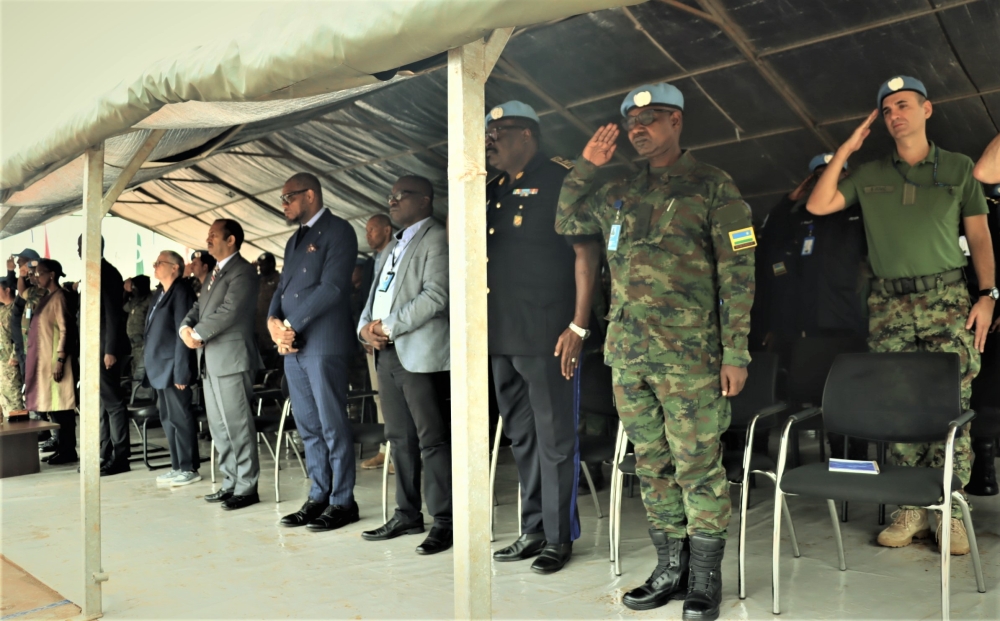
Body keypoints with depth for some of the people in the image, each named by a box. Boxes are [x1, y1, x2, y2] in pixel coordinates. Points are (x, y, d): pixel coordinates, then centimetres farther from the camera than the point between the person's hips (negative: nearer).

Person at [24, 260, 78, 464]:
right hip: (44, 359, 9)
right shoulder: (47, 297, 15)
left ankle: (68, 450, -1)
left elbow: (64, 330, -16)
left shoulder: (58, 297, -11)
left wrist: (60, 360, -20)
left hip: (54, 359, -9)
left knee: (61, 405, -6)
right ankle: (63, 448, 14)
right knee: (53, 405, 10)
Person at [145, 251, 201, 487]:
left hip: (173, 367, -9)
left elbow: (183, 333, -17)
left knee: (180, 417, -5)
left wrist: (181, 371, -20)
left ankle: (189, 469, 2)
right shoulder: (160, 293, 15)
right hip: (161, 367, 9)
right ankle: (178, 466, 20)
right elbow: (152, 332, 17)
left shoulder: (181, 291, -11)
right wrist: (150, 364, 13)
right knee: (168, 419, 12)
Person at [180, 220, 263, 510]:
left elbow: (228, 310, -19)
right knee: (218, 426, 13)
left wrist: (198, 334, -12)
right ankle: (231, 482, 22)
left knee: (237, 425, -5)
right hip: (210, 361, 10)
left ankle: (246, 488, 2)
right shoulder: (215, 272, 21)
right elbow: (199, 306, 17)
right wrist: (186, 327, -3)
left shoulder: (242, 271, -9)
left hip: (231, 358, -10)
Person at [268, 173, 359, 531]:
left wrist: (290, 325, -13)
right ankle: (318, 498, 18)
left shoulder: (338, 232, -4)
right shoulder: (294, 240, 22)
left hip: (324, 344, -8)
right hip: (293, 345, 8)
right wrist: (274, 321, -3)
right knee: (308, 428, 10)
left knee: (333, 427, -3)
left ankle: (342, 502, 6)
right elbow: (282, 287, 18)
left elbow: (332, 287, -15)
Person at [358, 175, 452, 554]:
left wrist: (389, 326, -14)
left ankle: (444, 521, 1)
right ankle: (407, 514, 21)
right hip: (387, 353, 9)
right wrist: (365, 327, 2)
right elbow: (376, 293, 22)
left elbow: (435, 296, -16)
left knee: (432, 439, -5)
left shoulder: (436, 239, -4)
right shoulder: (392, 246, 24)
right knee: (399, 438, 12)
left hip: (420, 352, -9)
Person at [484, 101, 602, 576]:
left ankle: (559, 537, 14)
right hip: (501, 335, 8)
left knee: (554, 438, 2)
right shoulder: (494, 190, 18)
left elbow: (586, 254, -12)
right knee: (521, 437, 15)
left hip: (544, 335, -8)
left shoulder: (558, 182, -5)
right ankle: (533, 530, 27)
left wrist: (578, 325, -16)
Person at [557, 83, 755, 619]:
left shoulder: (713, 187, -1)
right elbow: (565, 222, 26)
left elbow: (738, 273, -5)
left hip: (689, 354, -5)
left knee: (698, 466, -1)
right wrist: (585, 165, 13)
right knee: (651, 464, 12)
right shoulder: (619, 194, 15)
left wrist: (736, 352, -11)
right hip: (627, 353, 6)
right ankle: (669, 569, 25)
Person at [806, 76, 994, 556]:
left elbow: (979, 235, 8)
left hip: (946, 299, -1)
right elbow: (818, 205, 1)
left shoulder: (958, 168, 9)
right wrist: (845, 150, 2)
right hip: (889, 303, 2)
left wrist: (988, 295, -2)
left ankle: (951, 510, 3)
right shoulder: (870, 175, 12)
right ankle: (912, 508, 9)